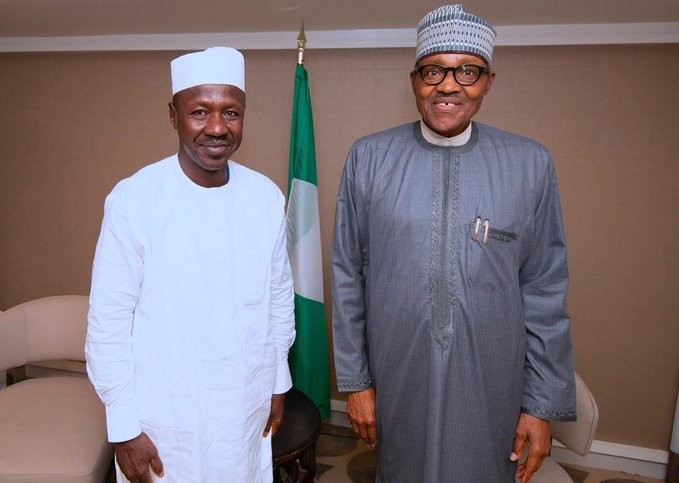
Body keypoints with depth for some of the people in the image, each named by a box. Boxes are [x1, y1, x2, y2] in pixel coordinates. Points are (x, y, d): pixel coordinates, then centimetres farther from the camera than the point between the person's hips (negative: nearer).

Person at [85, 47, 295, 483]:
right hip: (163, 422, -3)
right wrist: (124, 427, -7)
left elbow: (280, 297, 4)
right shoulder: (133, 200, -16)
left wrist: (278, 382, 10)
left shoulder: (267, 197, -5)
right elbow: (109, 321, -11)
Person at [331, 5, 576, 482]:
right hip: (396, 382, 1)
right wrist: (354, 380, 1)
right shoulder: (368, 157, -7)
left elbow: (545, 293, -2)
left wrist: (543, 404, 0)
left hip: (490, 388, 0)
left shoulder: (532, 164, -6)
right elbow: (348, 277, -2)